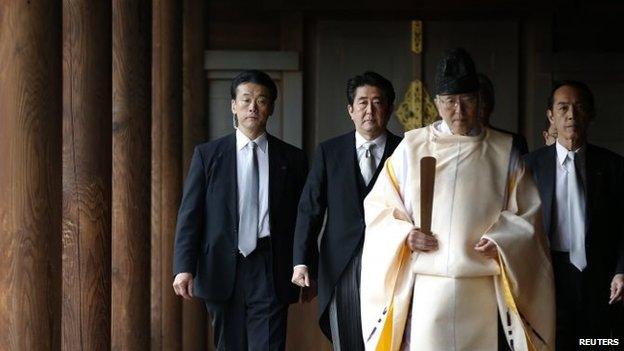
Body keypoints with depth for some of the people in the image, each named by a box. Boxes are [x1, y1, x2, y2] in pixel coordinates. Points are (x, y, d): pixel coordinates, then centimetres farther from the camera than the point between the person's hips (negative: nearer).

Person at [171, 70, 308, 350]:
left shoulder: (292, 159, 7)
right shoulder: (207, 155, 6)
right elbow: (190, 214, 1)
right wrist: (184, 267, -8)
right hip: (223, 272, 1)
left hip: (270, 273, 0)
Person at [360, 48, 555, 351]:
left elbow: (527, 213, 9)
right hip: (426, 289, 0)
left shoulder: (503, 152, 8)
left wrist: (501, 239, -9)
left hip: (482, 290, 0)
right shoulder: (411, 147, 7)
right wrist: (405, 235, -7)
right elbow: (378, 206, 10)